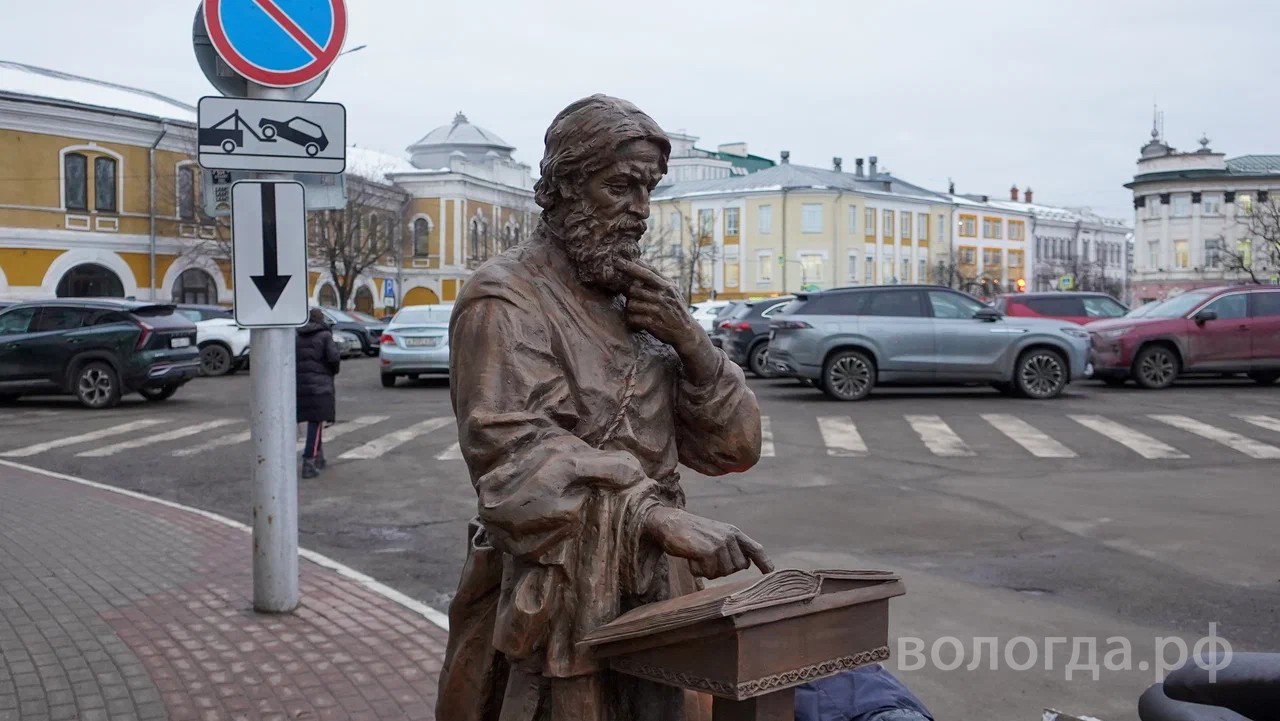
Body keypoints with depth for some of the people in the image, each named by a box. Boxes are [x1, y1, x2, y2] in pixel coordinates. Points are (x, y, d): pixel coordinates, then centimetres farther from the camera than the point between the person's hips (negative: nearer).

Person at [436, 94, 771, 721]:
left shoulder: (644, 301, 11)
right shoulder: (506, 299, -10)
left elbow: (733, 447, 8)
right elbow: (515, 453, -26)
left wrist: (692, 346, -9)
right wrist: (653, 513, -37)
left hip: (653, 597, 6)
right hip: (552, 602, -6)